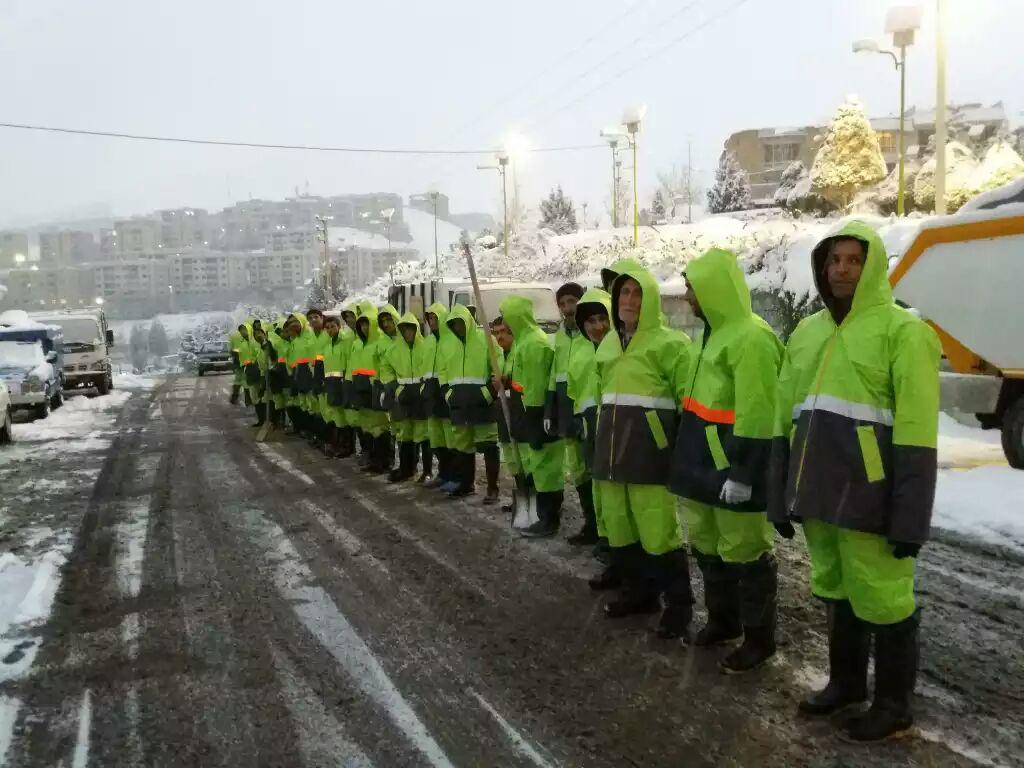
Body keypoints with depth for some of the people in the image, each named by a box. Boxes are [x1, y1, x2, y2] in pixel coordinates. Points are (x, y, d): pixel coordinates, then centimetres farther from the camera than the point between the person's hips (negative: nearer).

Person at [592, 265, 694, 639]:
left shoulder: (668, 342, -7)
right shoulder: (608, 343, 15)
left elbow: (687, 397, -9)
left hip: (649, 445, -7)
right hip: (611, 443, 7)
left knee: (658, 531, -5)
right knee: (619, 527, 13)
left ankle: (678, 604, 11)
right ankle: (638, 591, 30)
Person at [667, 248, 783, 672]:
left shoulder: (751, 338, -19)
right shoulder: (718, 332, 14)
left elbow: (756, 416, -22)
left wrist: (742, 474, -22)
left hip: (732, 466, -10)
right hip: (705, 461, 10)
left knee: (744, 553, 3)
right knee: (708, 546, 19)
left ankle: (758, 637, 18)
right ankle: (723, 619, 36)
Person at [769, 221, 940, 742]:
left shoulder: (902, 330, -7)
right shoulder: (806, 333, 13)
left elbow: (916, 431, -12)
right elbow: (785, 418, 14)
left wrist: (909, 518, -14)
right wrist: (780, 498, 12)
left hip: (868, 494, -6)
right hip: (817, 491, 6)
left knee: (882, 600, 5)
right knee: (835, 592, 19)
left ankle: (893, 704, 25)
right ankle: (845, 682, 38)